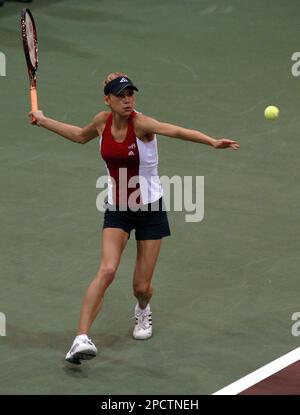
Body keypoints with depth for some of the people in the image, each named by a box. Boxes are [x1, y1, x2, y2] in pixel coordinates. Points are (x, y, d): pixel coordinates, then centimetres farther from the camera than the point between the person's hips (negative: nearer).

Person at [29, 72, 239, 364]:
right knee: (107, 270, -21)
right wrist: (44, 121, 23)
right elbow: (81, 136, 20)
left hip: (150, 209, -2)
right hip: (117, 209, 2)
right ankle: (81, 338, -25)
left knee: (142, 286, 4)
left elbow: (176, 131, -39)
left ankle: (143, 311, 42)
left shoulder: (140, 124, -20)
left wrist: (213, 142, -54)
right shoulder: (102, 121, -5)